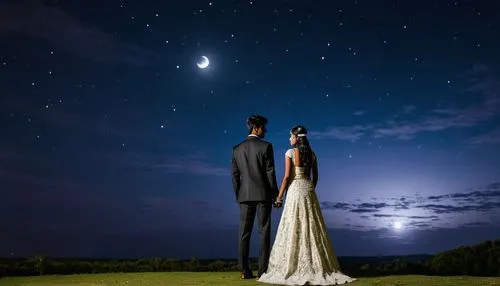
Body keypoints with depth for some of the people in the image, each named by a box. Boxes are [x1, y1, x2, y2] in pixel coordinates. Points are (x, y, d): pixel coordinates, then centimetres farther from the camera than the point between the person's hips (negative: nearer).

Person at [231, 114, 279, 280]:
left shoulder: (237, 149, 7)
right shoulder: (266, 146, -5)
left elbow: (234, 175, 7)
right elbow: (270, 173, -8)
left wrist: (238, 195, 14)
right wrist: (275, 195, -2)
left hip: (245, 196, 4)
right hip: (263, 194, -4)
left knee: (244, 233, 6)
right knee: (264, 233, 2)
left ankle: (245, 271, 8)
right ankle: (262, 271, 1)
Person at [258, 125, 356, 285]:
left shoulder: (290, 152, -7)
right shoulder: (312, 154, 9)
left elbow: (287, 176, -11)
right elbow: (315, 176, 12)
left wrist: (280, 196, -6)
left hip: (295, 191, -5)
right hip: (309, 190, 5)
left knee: (294, 229, -2)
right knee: (312, 228, 8)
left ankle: (293, 268, 0)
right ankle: (317, 266, 11)